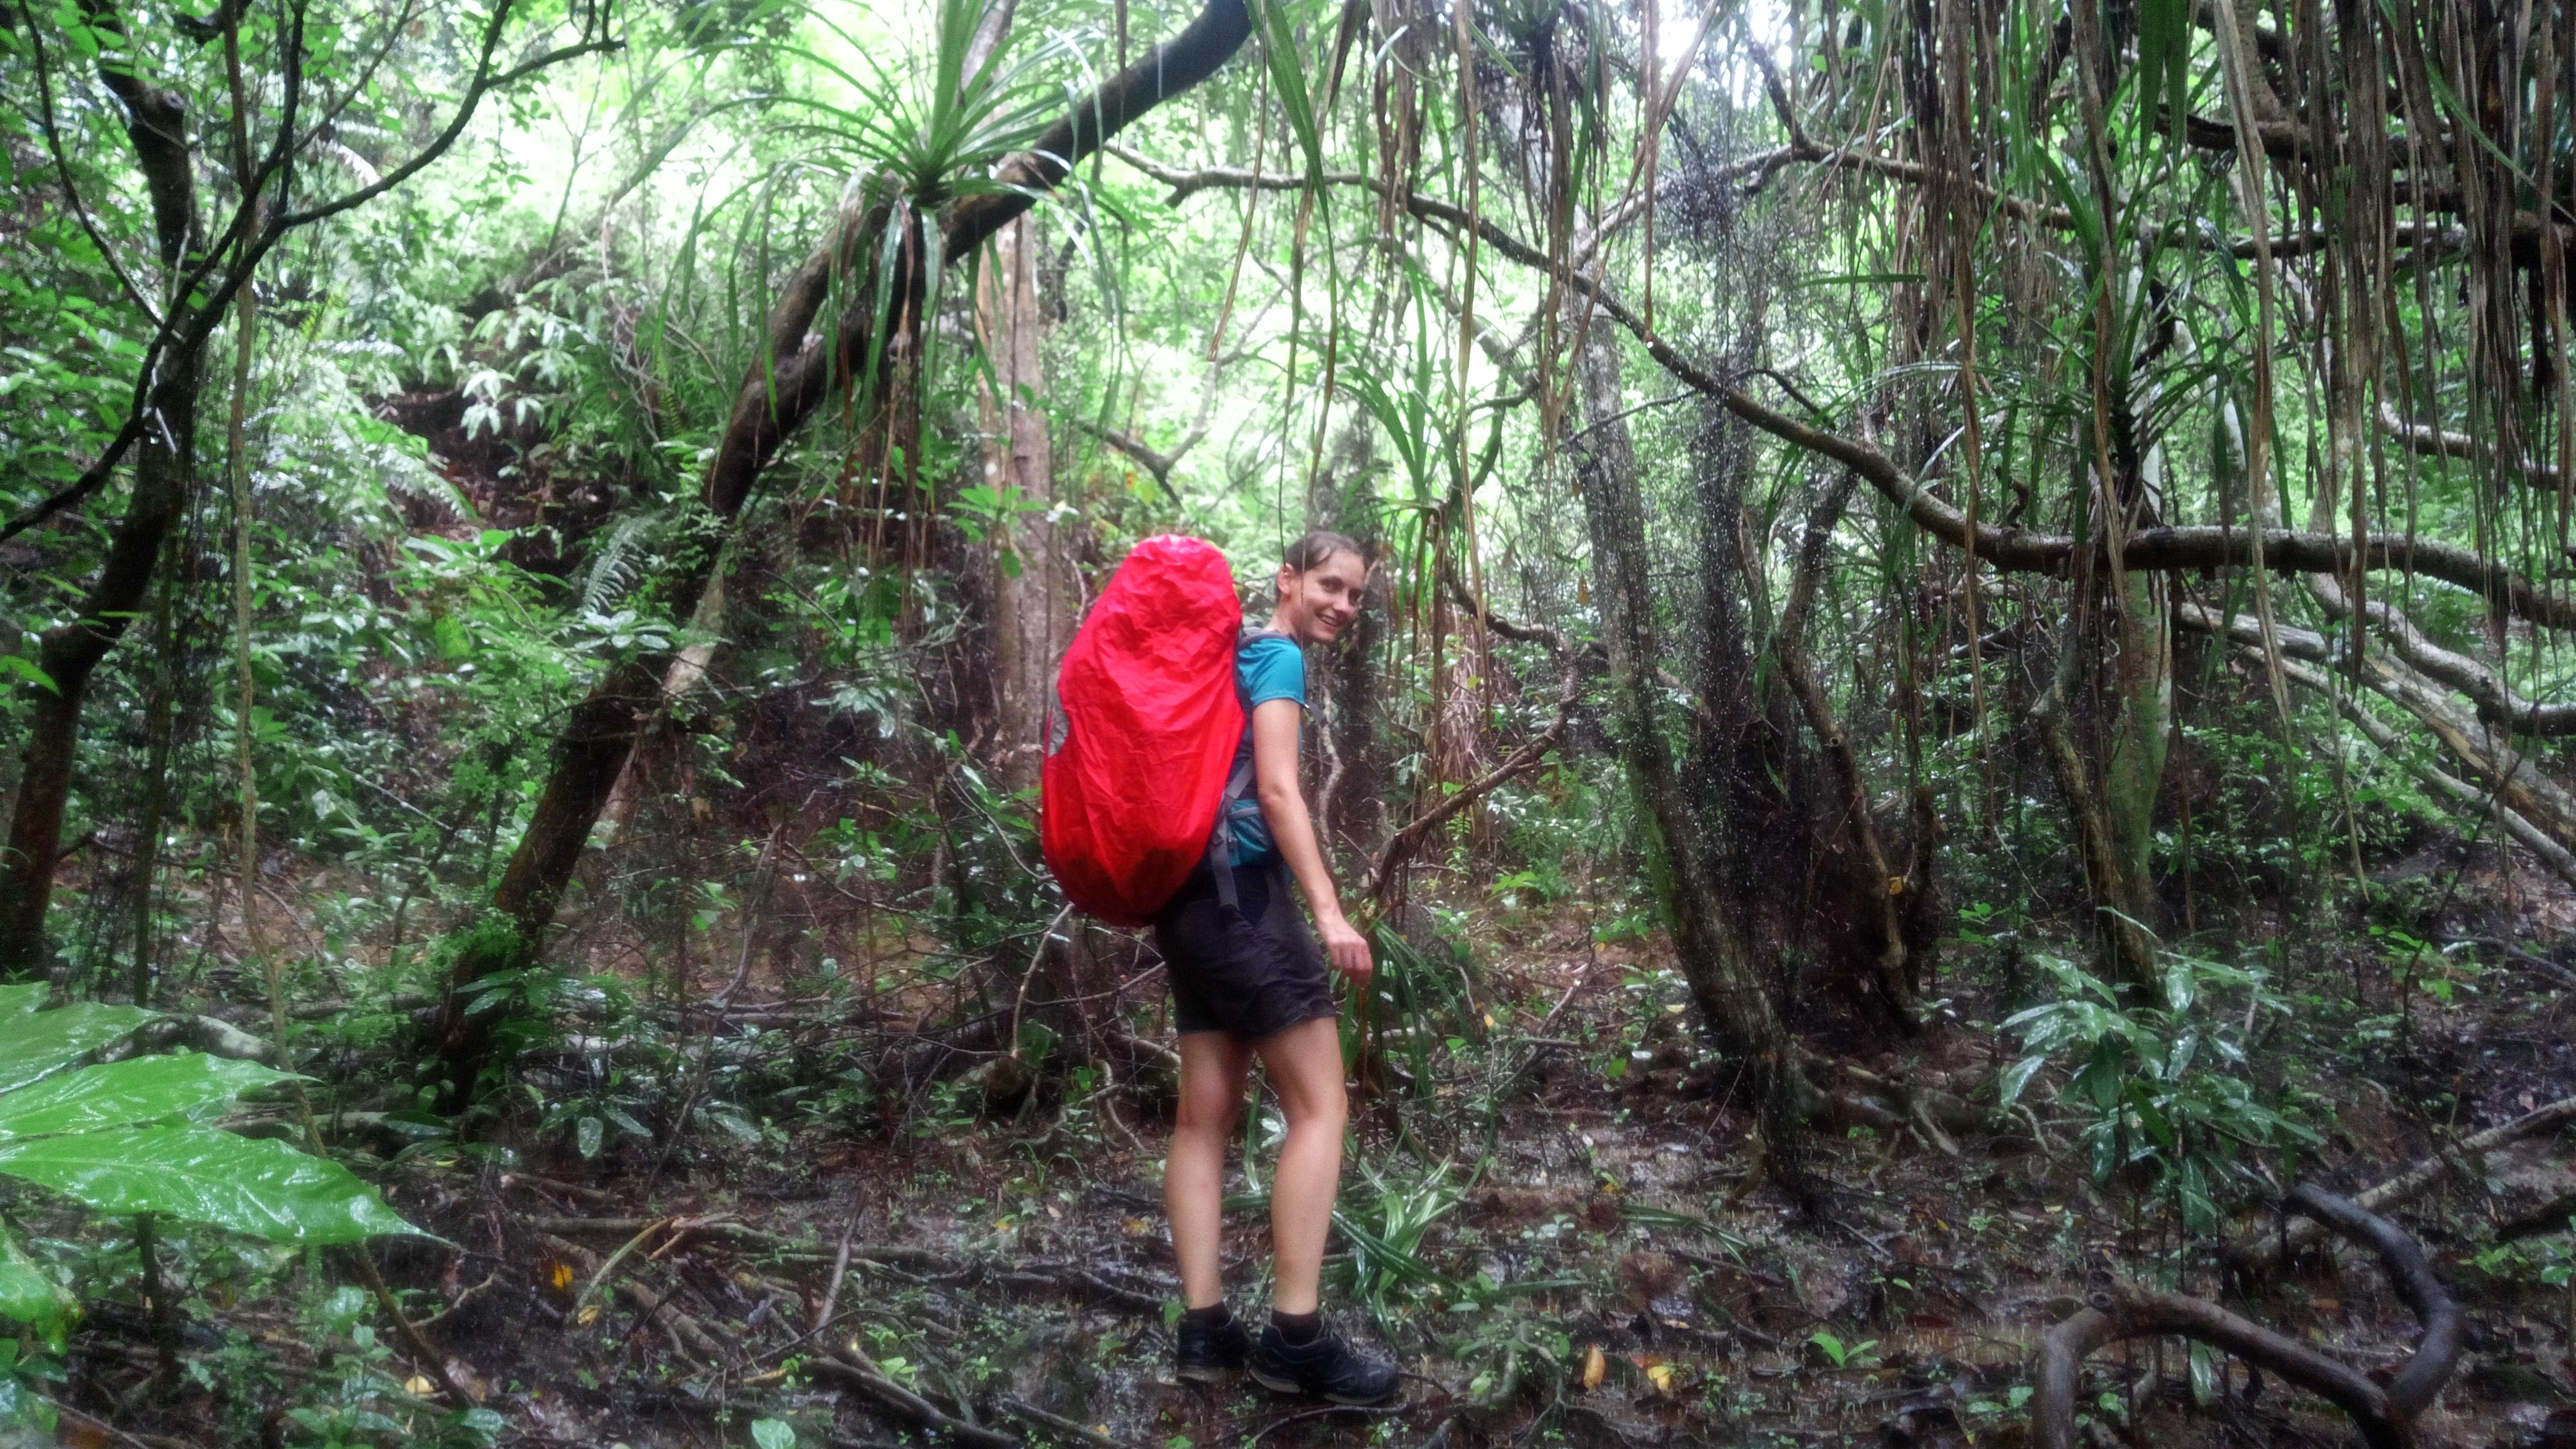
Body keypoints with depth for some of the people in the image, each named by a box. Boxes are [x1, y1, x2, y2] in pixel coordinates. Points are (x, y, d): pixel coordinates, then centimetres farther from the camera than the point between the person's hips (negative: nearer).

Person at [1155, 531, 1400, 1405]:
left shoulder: (1227, 654, 22)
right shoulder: (1279, 657, -5)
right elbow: (1277, 790, -16)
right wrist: (1328, 909, -21)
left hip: (1188, 896, 10)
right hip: (1240, 895, -10)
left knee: (1206, 1114, 7)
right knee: (1319, 1107, -7)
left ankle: (1204, 1328, 8)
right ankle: (1295, 1337, -8)